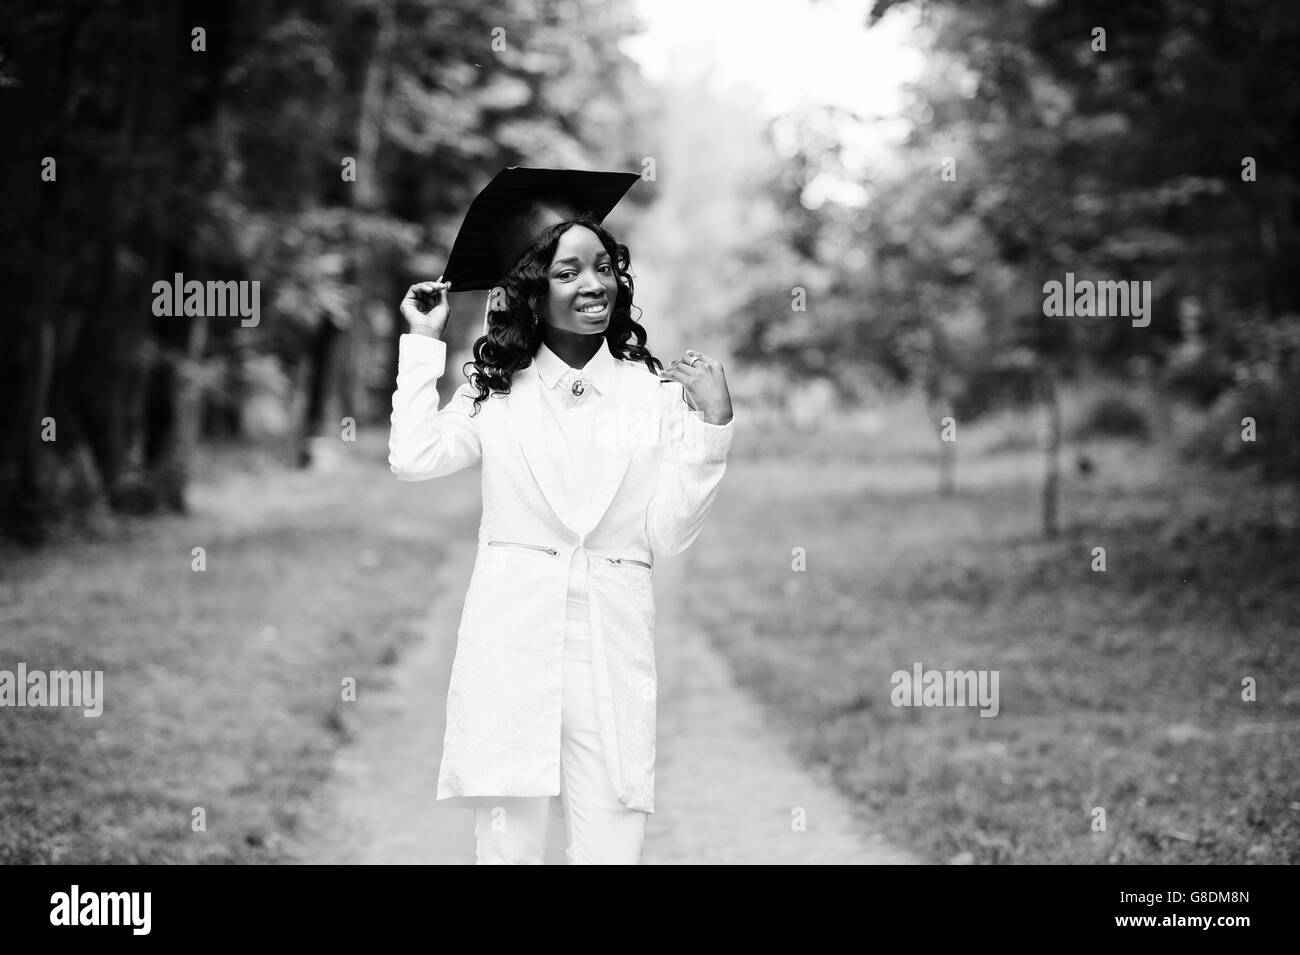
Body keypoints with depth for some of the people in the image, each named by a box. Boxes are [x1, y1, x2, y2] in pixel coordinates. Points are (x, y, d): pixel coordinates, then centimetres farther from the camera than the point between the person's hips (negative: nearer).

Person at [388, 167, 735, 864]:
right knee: (507, 843, -2)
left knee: (611, 849, -5)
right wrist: (424, 343, 5)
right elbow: (414, 458, -6)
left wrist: (712, 426, -6)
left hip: (613, 647, 0)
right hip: (510, 642, 0)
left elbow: (669, 533, 4)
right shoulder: (498, 389, 10)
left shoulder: (656, 393, 7)